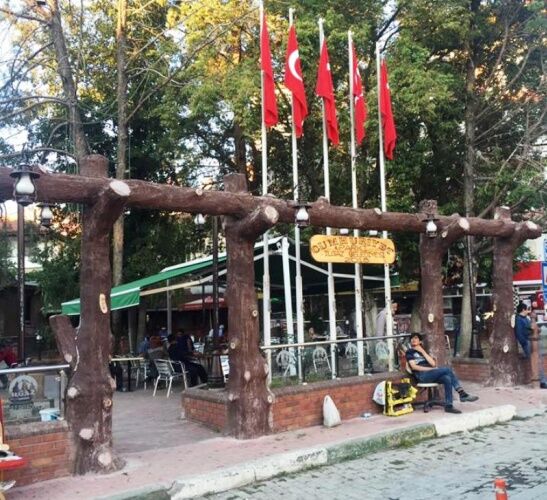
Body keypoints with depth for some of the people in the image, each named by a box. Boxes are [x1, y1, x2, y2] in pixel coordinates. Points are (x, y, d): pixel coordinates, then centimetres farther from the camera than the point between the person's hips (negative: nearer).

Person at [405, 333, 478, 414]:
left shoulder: (423, 351, 29)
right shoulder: (409, 352, 13)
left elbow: (433, 364, 12)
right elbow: (414, 367, -4)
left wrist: (422, 351, 8)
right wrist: (431, 369, -11)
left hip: (431, 374, 6)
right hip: (422, 376, -6)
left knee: (447, 379, -27)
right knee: (447, 369, -24)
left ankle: (448, 406, -30)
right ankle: (462, 394, -23)